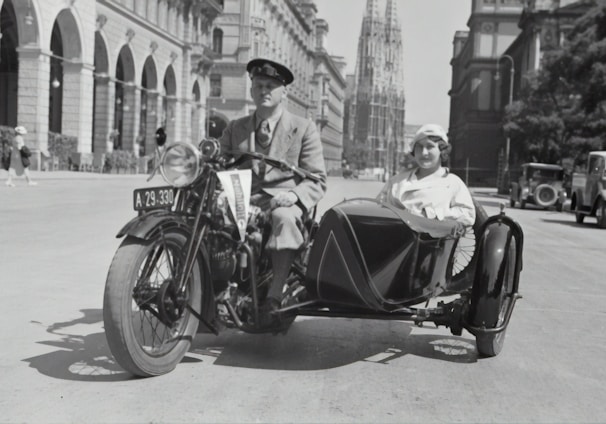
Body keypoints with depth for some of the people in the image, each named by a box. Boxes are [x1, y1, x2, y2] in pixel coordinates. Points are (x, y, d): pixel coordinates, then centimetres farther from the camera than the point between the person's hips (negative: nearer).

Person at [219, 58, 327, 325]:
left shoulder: (303, 128, 11)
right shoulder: (234, 129, 21)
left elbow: (317, 180, 4)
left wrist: (293, 195, -17)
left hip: (283, 202, -2)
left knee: (284, 218, -37)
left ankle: (275, 296, -36)